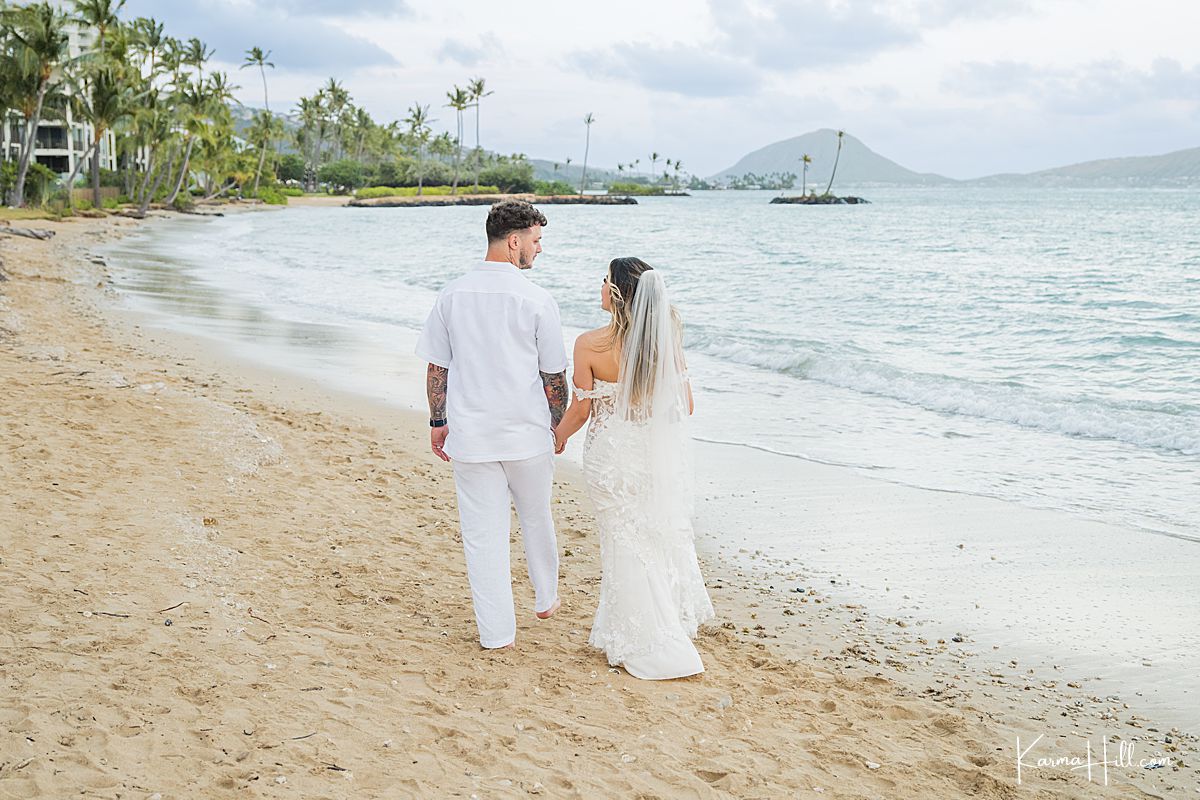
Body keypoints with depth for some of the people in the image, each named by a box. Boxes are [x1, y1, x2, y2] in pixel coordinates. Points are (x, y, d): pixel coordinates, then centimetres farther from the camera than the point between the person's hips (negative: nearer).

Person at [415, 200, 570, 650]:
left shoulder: (452, 295, -1)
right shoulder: (536, 300, -10)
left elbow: (436, 367, 3)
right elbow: (554, 376, -4)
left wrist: (438, 420, 14)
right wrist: (558, 425, 10)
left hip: (469, 435, 2)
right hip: (526, 433, -1)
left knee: (482, 533, 6)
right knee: (536, 519, 20)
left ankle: (497, 633, 10)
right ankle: (545, 599, 40)